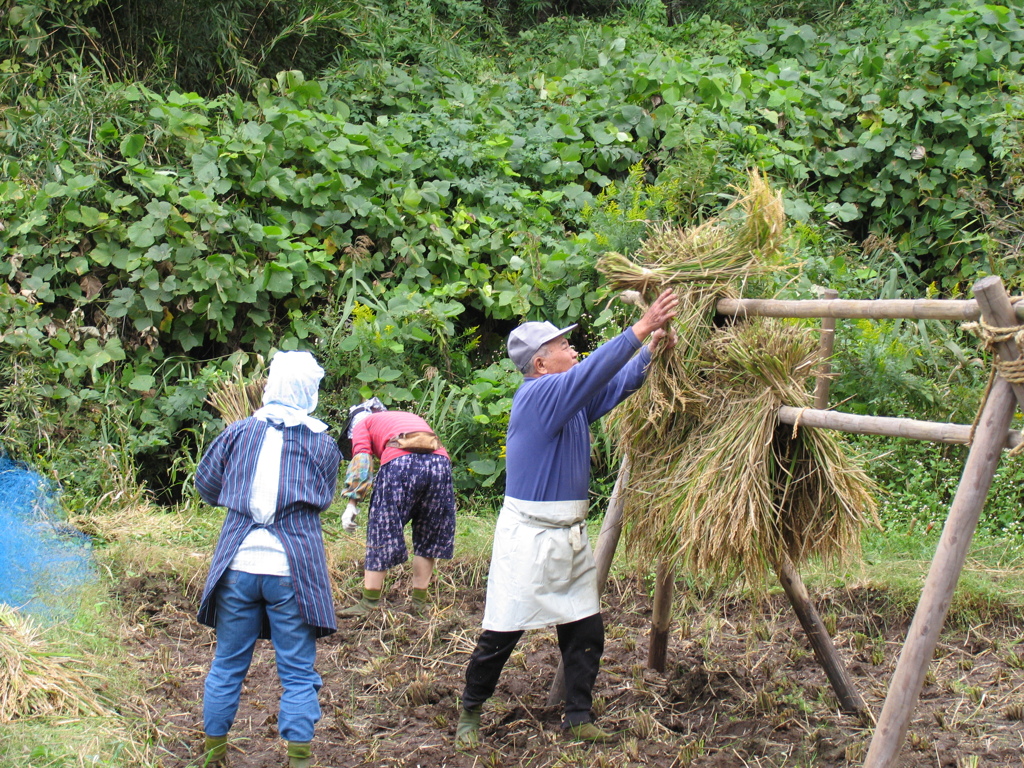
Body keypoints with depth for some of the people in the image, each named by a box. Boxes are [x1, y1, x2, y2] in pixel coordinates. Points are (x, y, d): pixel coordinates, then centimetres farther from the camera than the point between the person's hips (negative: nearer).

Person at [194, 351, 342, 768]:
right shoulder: (323, 444, 1)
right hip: (291, 572, -2)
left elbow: (207, 487, 12)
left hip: (238, 567, 2)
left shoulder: (238, 433, 2)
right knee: (297, 674, 5)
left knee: (227, 666, 15)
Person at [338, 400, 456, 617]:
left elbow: (361, 459, 6)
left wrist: (352, 503, 0)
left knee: (382, 533, 5)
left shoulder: (363, 423, 24)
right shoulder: (411, 418, 40)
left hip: (400, 461, -4)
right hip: (440, 460, 5)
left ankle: (369, 603, 9)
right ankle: (420, 601, 20)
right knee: (428, 536, 17)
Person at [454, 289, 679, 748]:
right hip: (528, 535, -9)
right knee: (501, 635, 0)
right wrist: (640, 329, -24)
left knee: (585, 632, 8)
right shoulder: (537, 395, -16)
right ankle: (470, 714, 16)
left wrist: (652, 350, 2)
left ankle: (578, 719, 17)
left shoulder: (574, 399, 10)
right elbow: (591, 372, -26)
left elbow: (616, 384, 17)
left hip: (569, 534, 9)